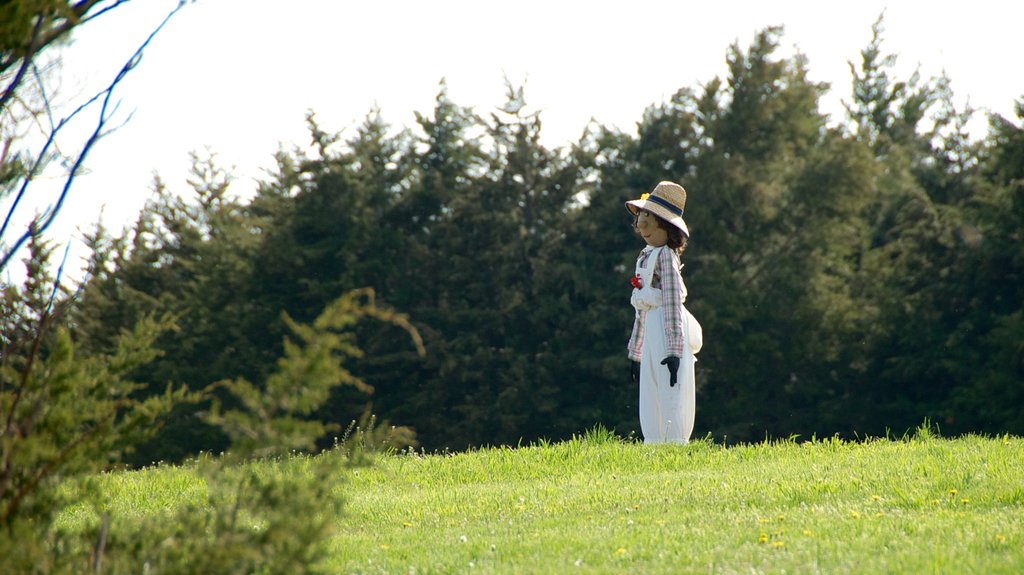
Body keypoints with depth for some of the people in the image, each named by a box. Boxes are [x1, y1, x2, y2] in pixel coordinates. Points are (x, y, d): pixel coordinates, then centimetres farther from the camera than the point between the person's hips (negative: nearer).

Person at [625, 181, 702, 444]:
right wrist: (635, 352, 22)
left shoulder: (665, 255, -10)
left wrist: (674, 351, -24)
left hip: (668, 331, -9)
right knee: (649, 410, 8)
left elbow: (673, 303, -17)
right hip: (651, 332, 9)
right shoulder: (645, 255, 17)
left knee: (670, 404, -12)